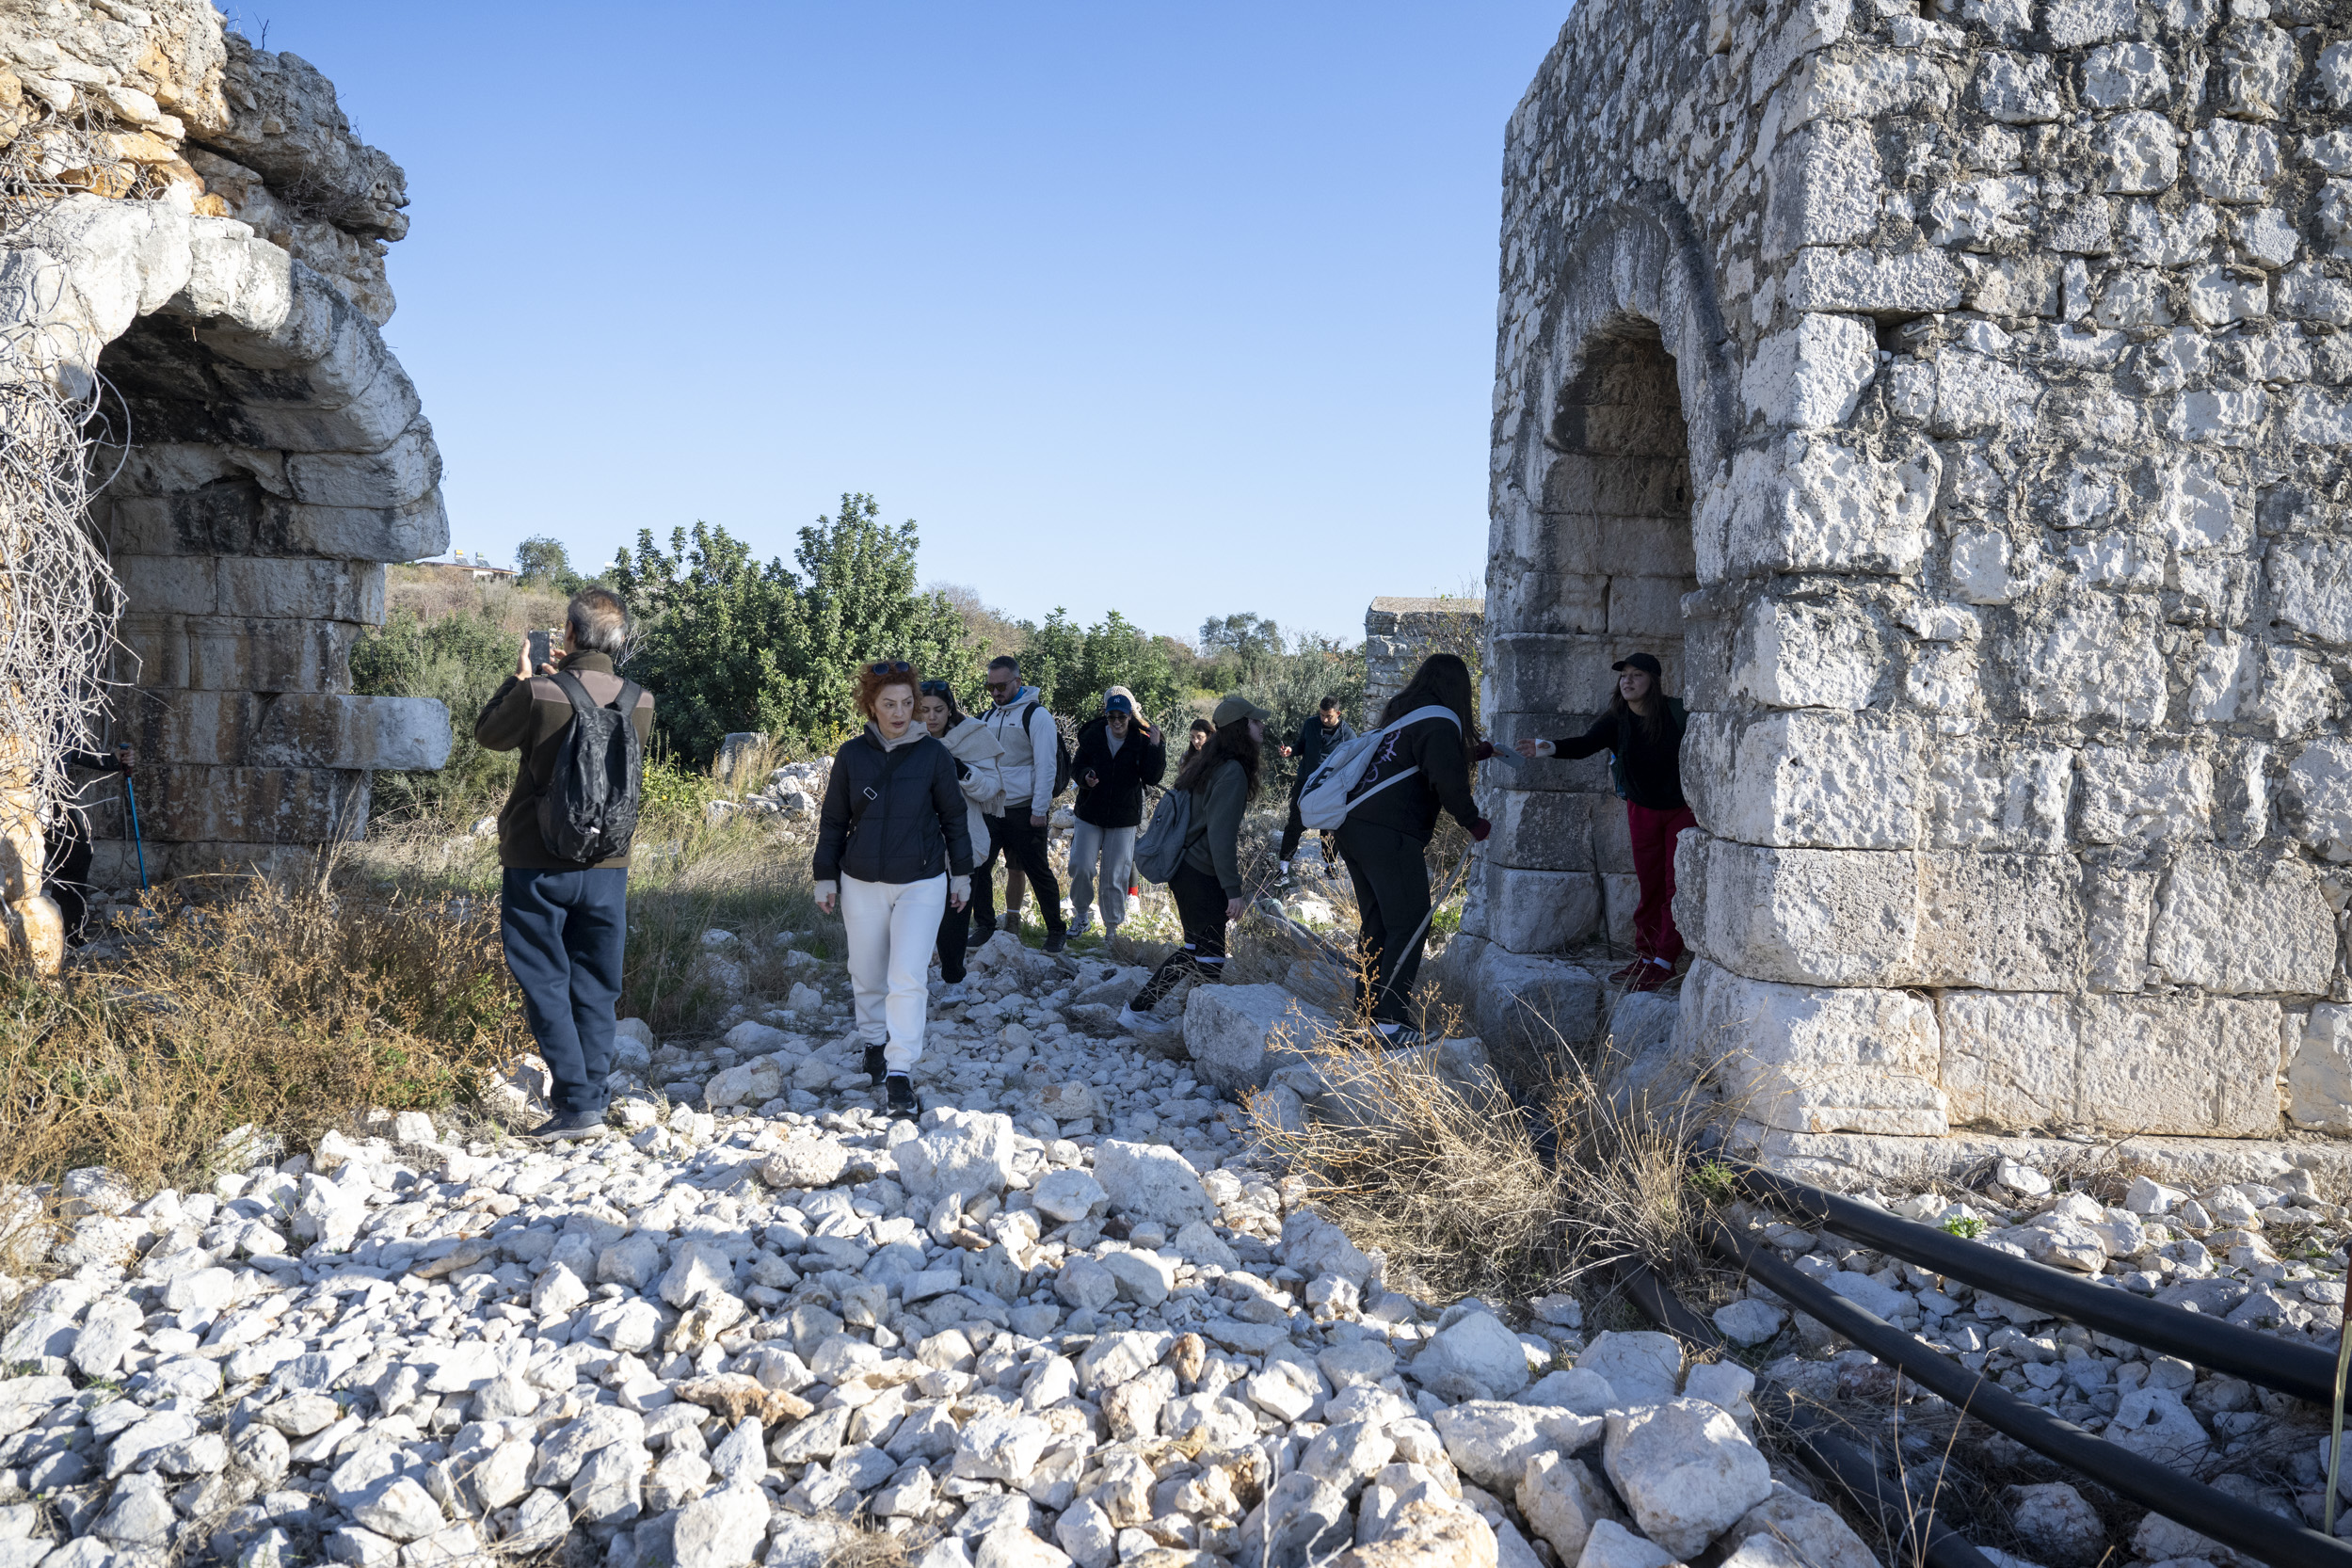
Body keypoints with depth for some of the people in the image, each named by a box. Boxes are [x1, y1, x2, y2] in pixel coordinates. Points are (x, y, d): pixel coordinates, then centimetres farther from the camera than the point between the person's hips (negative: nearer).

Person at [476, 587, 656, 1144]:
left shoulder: (537, 694, -15)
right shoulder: (640, 702, -4)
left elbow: (488, 733, 4)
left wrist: (520, 676, 15)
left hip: (537, 866, -3)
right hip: (607, 867, 4)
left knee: (545, 984, 4)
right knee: (594, 988, 12)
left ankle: (577, 1106, 0)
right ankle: (593, 1099, 14)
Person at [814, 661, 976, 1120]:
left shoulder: (933, 754, -5)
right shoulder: (852, 754, -1)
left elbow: (954, 817, 5)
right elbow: (832, 820, 8)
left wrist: (961, 875, 9)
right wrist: (826, 877, 7)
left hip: (921, 883, -2)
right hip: (861, 883, 2)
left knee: (907, 978, -12)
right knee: (867, 975, 15)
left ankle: (900, 1075, -9)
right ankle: (875, 1041, 40)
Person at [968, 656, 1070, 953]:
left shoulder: (1037, 715, -8)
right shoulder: (990, 717, 13)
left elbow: (1045, 766, -12)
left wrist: (1039, 810, -16)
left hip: (1024, 812, -6)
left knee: (1038, 871, 1)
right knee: (977, 867, 3)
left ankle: (1057, 931, 13)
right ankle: (984, 926, 16)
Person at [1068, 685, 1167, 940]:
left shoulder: (1141, 741, -5)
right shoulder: (1092, 736, -2)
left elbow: (1152, 777, -11)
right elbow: (1076, 766, 4)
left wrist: (1156, 747, -21)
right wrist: (1085, 776, -18)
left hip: (1124, 819, -1)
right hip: (1090, 815, 1)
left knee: (1114, 876, 3)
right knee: (1081, 866, -6)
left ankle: (1112, 927, 18)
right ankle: (1082, 912, 19)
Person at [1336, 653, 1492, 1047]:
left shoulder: (1401, 714, 20)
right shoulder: (1440, 722, -8)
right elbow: (1448, 782, -19)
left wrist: (1479, 751, 42)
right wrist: (1475, 823, -4)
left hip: (1353, 827, 9)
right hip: (1390, 836, -9)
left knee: (1376, 923, 17)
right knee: (1410, 925, -5)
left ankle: (1367, 1006, 23)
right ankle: (1389, 1021, -10)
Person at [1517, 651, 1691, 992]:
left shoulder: (1676, 712, -17)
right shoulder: (1616, 721, -10)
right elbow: (1585, 743, -27)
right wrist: (1550, 748, -44)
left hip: (1682, 808, -3)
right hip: (1643, 810, 3)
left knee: (1676, 885, -5)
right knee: (1649, 884, 8)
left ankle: (1663, 963, -2)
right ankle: (1645, 956, 17)